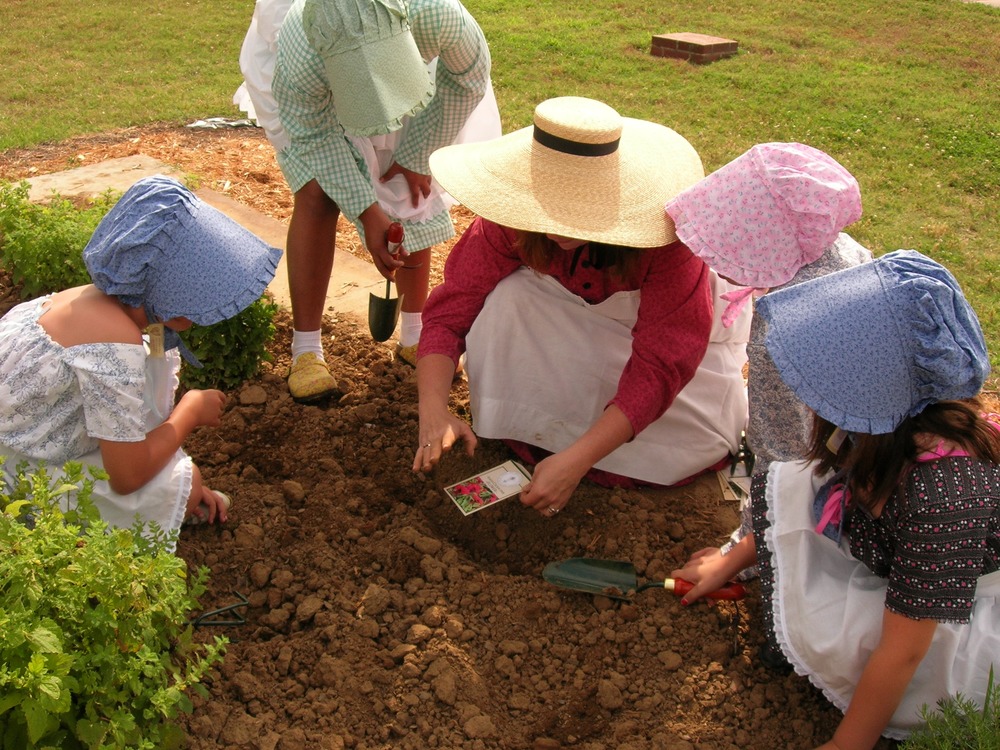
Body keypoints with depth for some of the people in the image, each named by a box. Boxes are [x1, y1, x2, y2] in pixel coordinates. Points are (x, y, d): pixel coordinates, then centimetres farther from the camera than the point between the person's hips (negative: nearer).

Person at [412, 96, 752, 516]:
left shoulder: (663, 230, -38)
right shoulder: (513, 218, -29)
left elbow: (661, 366, -38)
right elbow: (449, 309, -26)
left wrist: (575, 461, -47)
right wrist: (434, 411, -44)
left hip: (679, 320, -1)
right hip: (582, 316, 2)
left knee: (697, 440, -21)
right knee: (504, 299, -28)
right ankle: (519, 426, -7)